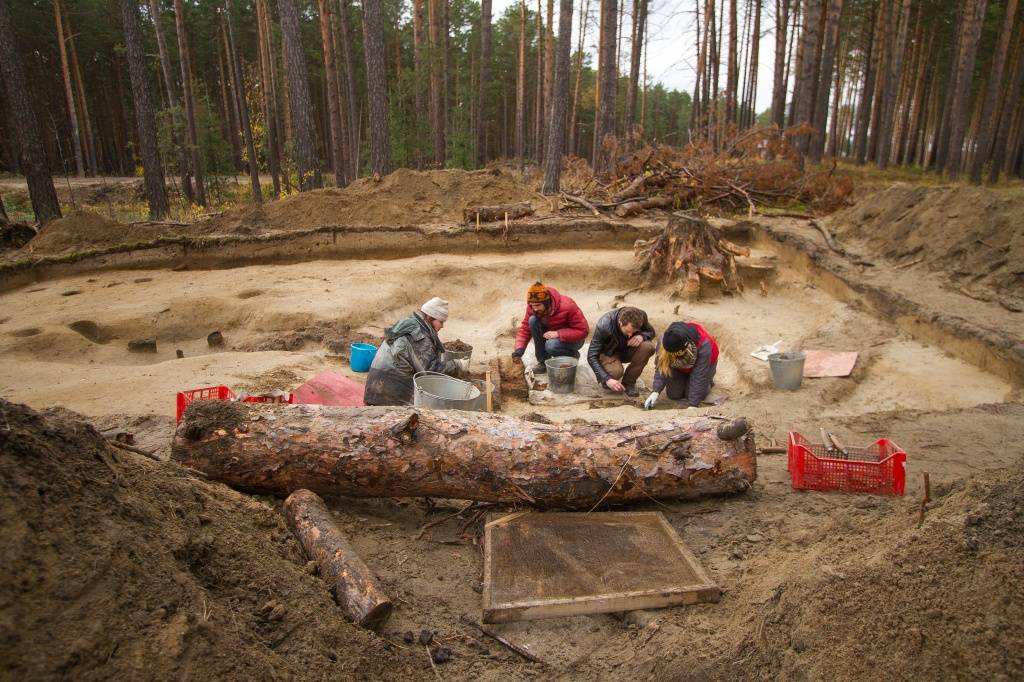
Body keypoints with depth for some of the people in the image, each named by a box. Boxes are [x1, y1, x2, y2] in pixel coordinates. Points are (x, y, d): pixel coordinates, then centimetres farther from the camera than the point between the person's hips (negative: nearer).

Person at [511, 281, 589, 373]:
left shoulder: (567, 306, -30)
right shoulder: (532, 307, -16)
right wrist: (520, 348, -27)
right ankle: (543, 361, -11)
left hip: (573, 339, -5)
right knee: (533, 320, -21)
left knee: (551, 346, -36)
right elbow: (525, 327, -11)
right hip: (552, 335, 5)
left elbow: (583, 330, -26)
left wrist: (558, 333, -34)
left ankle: (572, 355, -1)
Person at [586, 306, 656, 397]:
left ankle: (629, 382, -9)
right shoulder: (604, 326, -33)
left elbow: (651, 332, -2)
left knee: (648, 346, -28)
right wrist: (607, 379, -38)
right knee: (616, 371, -36)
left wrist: (642, 336, -27)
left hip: (628, 350, 4)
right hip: (609, 352, -4)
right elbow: (591, 356, -28)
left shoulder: (641, 316, -23)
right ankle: (606, 381, 2)